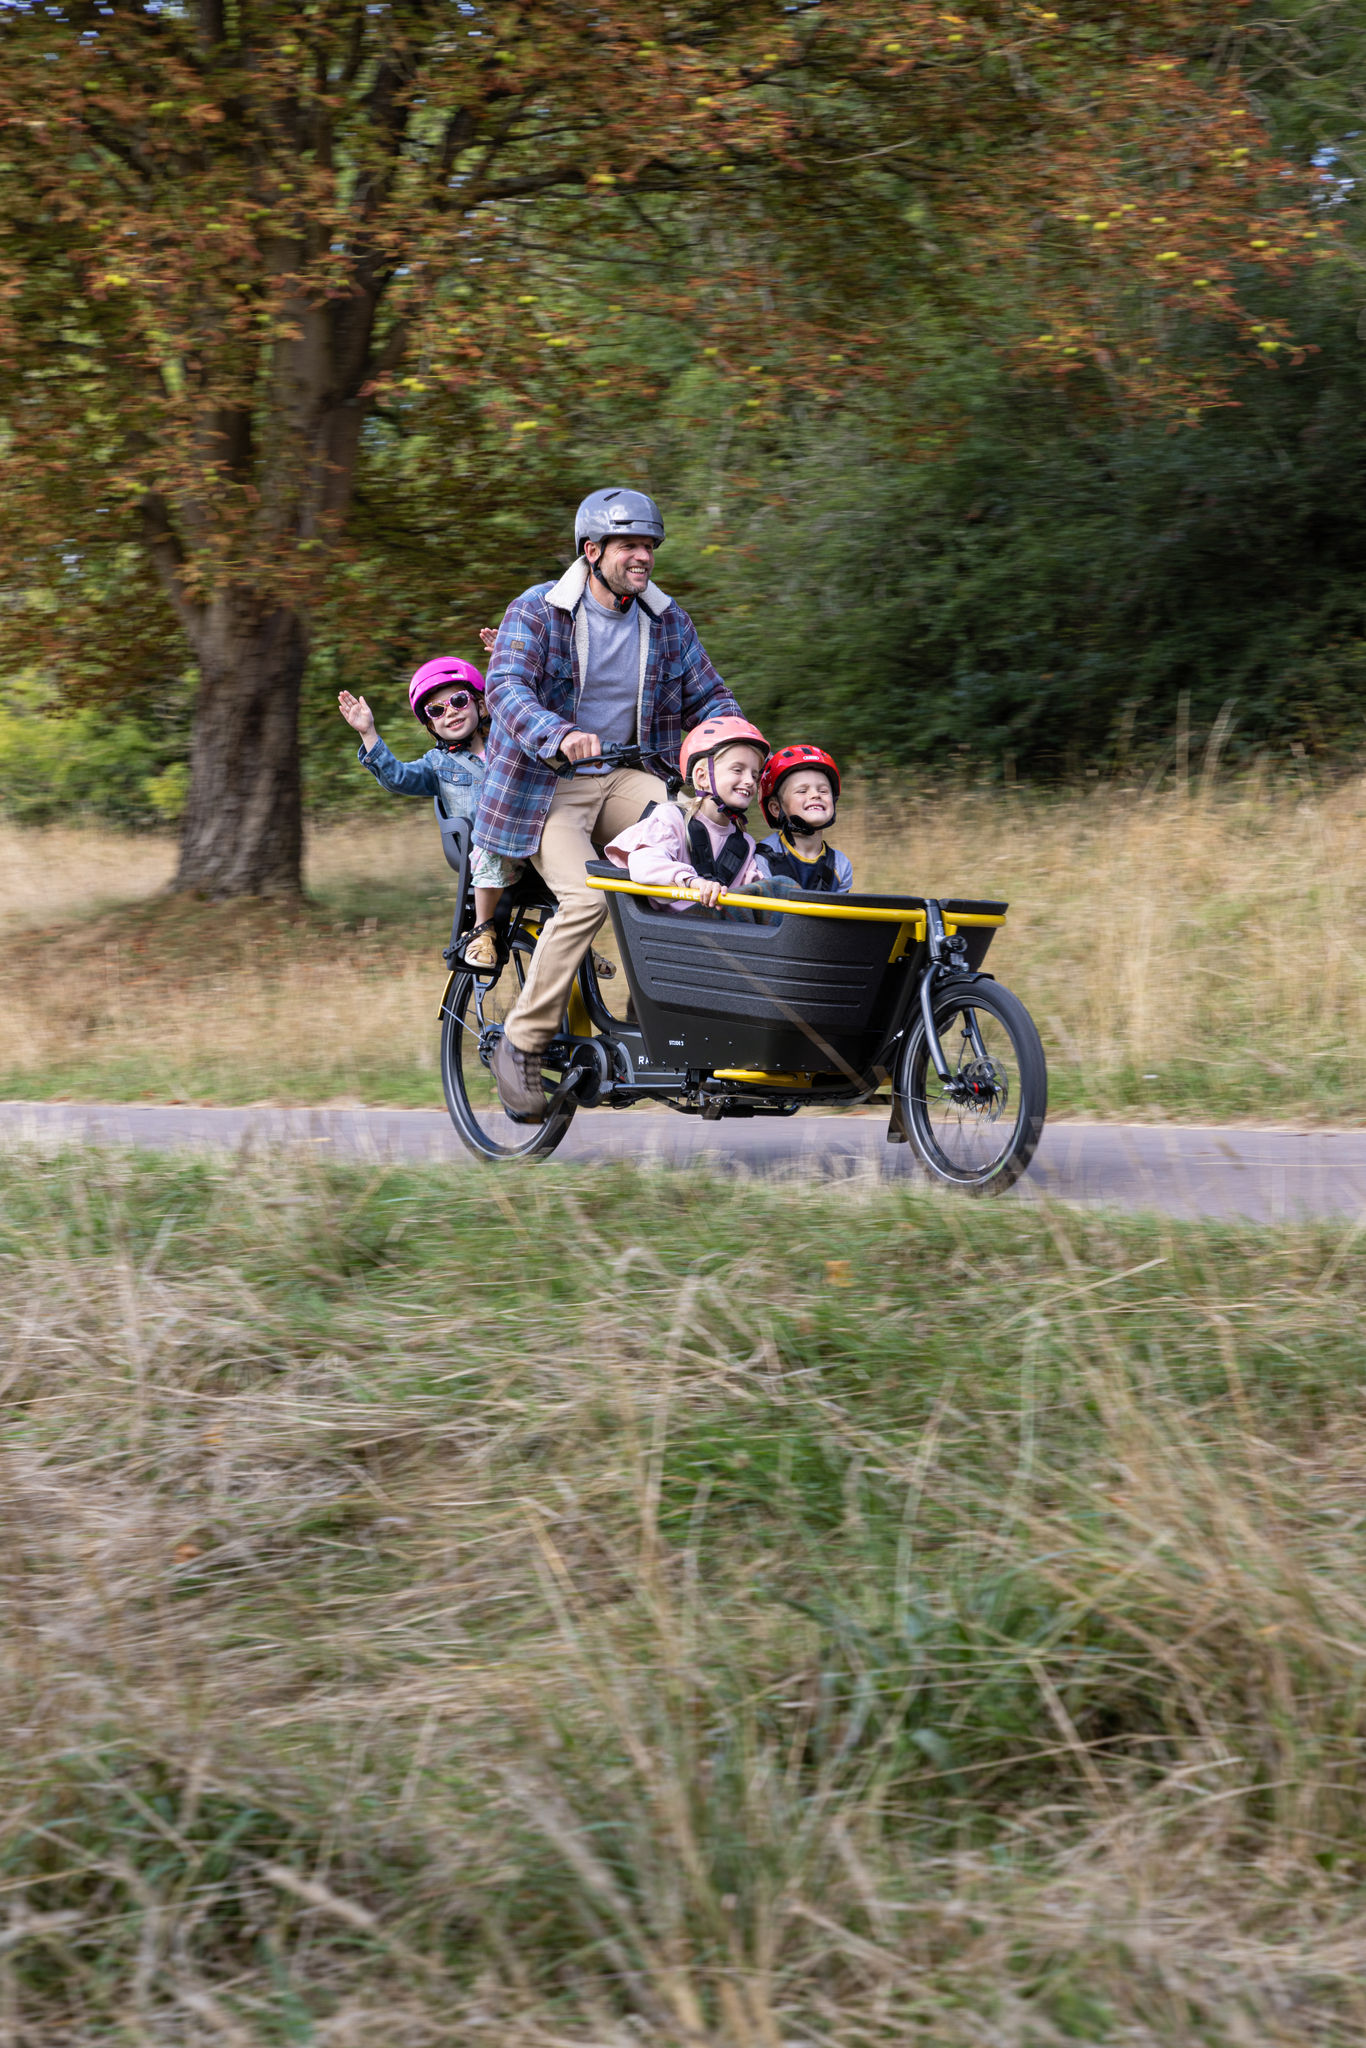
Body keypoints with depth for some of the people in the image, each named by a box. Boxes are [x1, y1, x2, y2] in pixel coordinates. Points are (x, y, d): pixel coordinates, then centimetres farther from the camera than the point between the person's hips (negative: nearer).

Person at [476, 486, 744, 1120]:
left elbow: (706, 693, 10)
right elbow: (507, 689, -23)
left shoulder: (666, 620, 7)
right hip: (546, 783, -4)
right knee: (585, 898, -29)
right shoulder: (536, 611, -9)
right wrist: (559, 734, -43)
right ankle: (521, 1045, -15)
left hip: (626, 779, 5)